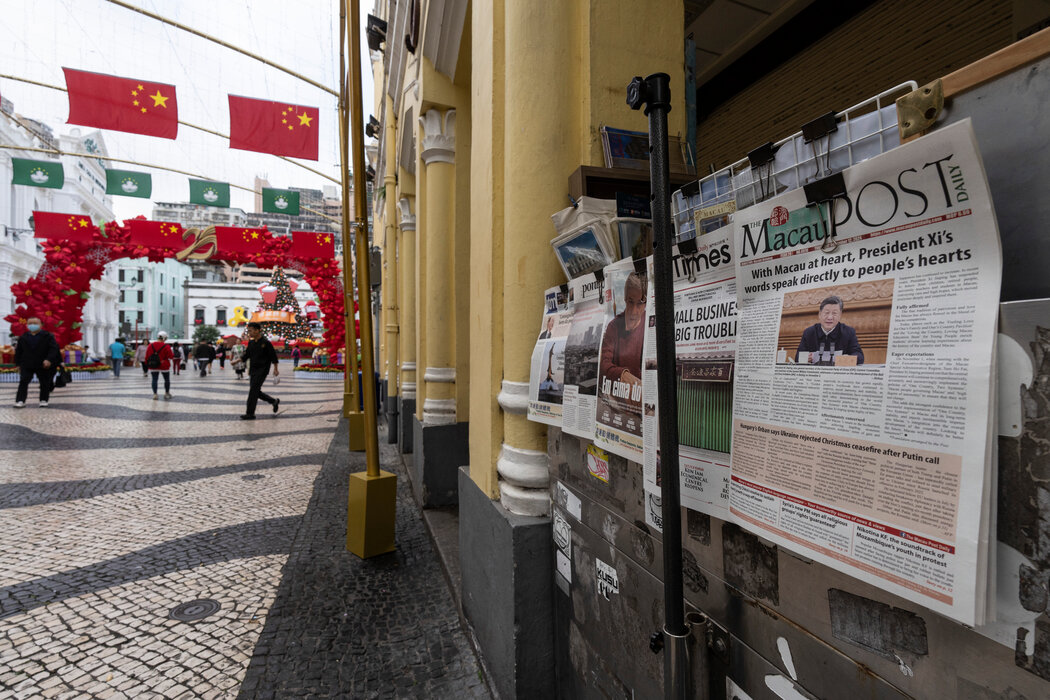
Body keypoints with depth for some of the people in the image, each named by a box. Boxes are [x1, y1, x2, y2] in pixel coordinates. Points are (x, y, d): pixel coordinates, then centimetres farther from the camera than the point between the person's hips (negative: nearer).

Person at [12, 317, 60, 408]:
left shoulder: (47, 336, -4)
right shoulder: (23, 338, 6)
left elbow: (54, 348, -9)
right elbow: (18, 351, 12)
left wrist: (49, 359, -20)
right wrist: (18, 364, 9)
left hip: (43, 365, -2)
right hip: (27, 365, 2)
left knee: (45, 383, 5)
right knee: (23, 382, -5)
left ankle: (43, 400, 16)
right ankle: (20, 401, -3)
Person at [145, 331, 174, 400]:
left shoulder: (150, 345, 0)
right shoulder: (166, 346, -13)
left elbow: (147, 356, 5)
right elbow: (170, 356, -11)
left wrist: (147, 364, 16)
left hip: (153, 366, 3)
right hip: (164, 366, -3)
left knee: (154, 379, 7)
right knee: (167, 379, 12)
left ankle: (155, 394, 3)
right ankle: (167, 393, 19)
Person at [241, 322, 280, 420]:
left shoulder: (265, 342, -11)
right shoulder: (251, 342, 9)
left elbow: (273, 356, -9)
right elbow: (246, 355, 17)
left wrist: (275, 369, -10)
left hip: (262, 370, -7)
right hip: (253, 370, 7)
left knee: (253, 390, -11)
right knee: (256, 391, 9)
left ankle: (250, 413, -5)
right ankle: (274, 401, 28)